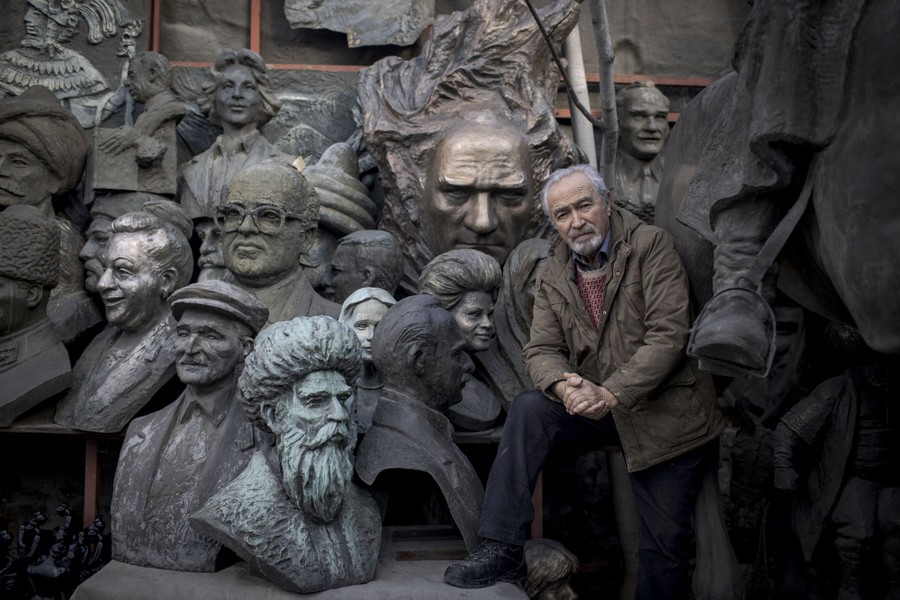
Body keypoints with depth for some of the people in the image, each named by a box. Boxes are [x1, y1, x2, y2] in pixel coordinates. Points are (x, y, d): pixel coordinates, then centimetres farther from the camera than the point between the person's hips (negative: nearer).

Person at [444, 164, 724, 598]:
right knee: (528, 409, -20)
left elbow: (668, 334, -18)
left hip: (663, 412, -4)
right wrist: (563, 387, -23)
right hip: (601, 410, 4)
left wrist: (611, 393, -27)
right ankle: (502, 550, -15)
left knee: (665, 545, 0)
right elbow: (541, 350, 1)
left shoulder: (651, 245, -10)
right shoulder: (553, 276, 5)